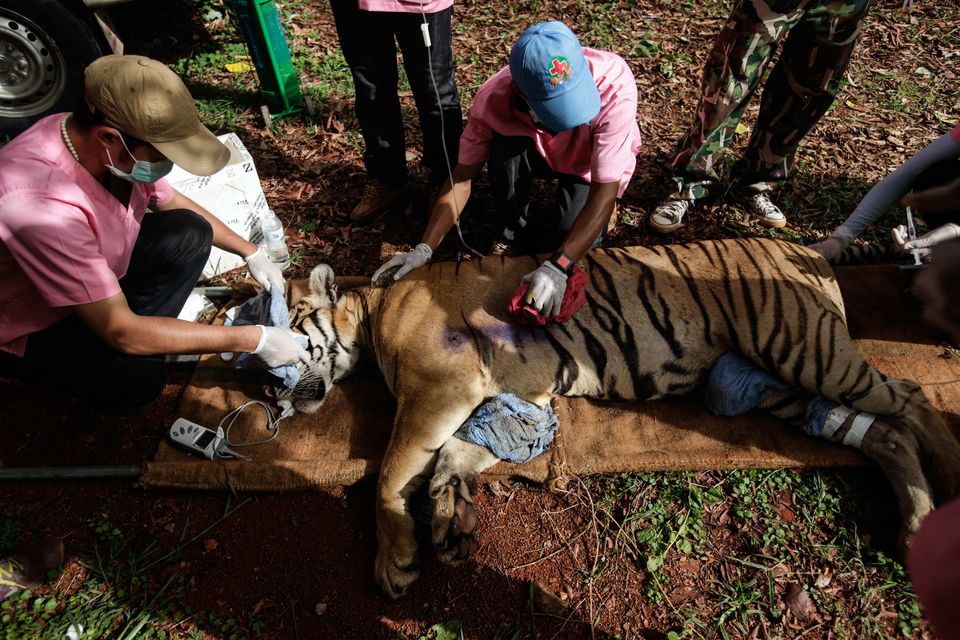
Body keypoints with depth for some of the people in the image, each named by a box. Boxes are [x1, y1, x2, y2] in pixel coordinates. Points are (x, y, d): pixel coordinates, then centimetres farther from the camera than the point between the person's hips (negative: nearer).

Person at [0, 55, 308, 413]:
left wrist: (251, 253, -2)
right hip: (34, 328, -6)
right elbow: (121, 331, -36)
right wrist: (253, 340, -34)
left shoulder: (115, 147, -19)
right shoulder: (43, 205, -41)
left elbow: (172, 203, 3)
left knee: (190, 232, -12)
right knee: (138, 379, -30)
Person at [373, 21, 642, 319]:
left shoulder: (613, 85, -38)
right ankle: (514, 234, -10)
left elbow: (606, 191, -39)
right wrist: (425, 248, -30)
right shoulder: (493, 98, -31)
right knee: (505, 145, -33)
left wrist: (558, 266, -51)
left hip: (591, 166, -1)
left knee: (569, 240, -29)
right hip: (539, 153, 2)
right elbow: (462, 177, -22)